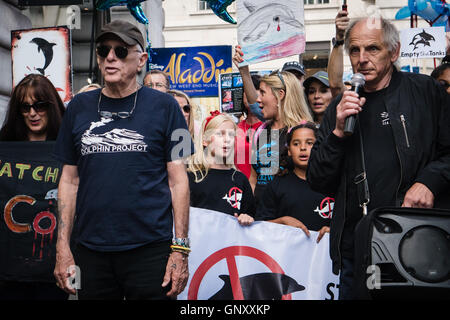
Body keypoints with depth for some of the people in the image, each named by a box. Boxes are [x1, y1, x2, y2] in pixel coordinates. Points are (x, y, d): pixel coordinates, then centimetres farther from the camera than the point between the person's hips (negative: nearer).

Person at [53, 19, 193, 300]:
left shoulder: (164, 106, -1)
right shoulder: (80, 107, 8)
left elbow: (178, 180, -2)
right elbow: (70, 180, 10)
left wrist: (181, 249, -7)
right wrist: (63, 246, 5)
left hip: (150, 248, -2)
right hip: (91, 250, 3)